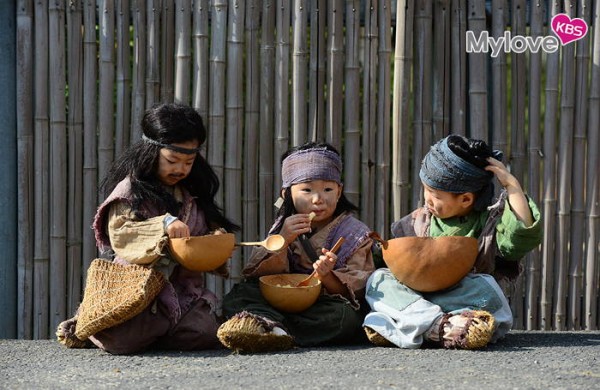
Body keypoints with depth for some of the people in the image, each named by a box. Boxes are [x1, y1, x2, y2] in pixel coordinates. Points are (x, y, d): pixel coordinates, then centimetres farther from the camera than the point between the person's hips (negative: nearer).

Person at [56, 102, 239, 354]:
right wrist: (163, 226, -26)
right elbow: (119, 234, -14)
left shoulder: (193, 195, 17)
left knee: (206, 335, -22)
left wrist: (216, 238, 1)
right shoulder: (131, 190, -1)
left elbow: (207, 231, 26)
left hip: (184, 290, 5)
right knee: (123, 341, -27)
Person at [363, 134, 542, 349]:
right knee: (379, 279, -20)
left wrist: (512, 185, -15)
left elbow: (525, 233, -17)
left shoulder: (489, 223, 1)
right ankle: (440, 326, -44)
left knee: (487, 288, -33)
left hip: (467, 303, -3)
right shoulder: (420, 221, 11)